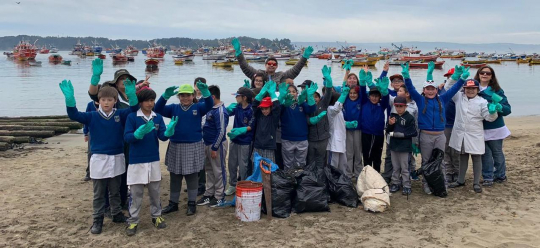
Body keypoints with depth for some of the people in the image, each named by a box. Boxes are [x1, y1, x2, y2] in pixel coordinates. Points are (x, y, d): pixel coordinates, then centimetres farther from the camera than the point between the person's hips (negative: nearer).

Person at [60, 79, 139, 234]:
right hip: (99, 159, -1)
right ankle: (97, 220, 17)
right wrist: (70, 98, -31)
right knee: (99, 193, 8)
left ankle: (117, 214, 32)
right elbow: (74, 115, -13)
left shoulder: (120, 115, -1)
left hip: (117, 159, 1)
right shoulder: (92, 117, -4)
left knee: (115, 191, 17)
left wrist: (131, 94, -32)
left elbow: (134, 108, -11)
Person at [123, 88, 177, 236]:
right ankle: (133, 221, 15)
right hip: (137, 161, -3)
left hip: (154, 160, 3)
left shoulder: (158, 117, 1)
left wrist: (169, 130, -28)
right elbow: (127, 137, -15)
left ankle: (156, 216, 29)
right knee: (135, 193, 4)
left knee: (155, 191, 15)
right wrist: (140, 132, -33)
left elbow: (163, 136, -5)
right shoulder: (132, 117, -9)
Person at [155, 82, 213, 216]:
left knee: (192, 177, 7)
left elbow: (209, 104, -19)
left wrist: (206, 93, -42)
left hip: (193, 147, -2)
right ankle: (173, 203, 24)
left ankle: (191, 204, 19)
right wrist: (166, 96, -29)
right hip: (175, 147, 2)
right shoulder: (174, 108, 3)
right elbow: (158, 109, -11)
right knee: (175, 178, 12)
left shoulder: (198, 108, -1)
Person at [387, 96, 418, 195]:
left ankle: (406, 186, 11)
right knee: (395, 167, 15)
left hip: (404, 147, -5)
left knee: (404, 168, 3)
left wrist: (402, 134, -19)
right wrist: (390, 124, -11)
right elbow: (388, 131, 8)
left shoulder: (410, 117, -10)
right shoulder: (393, 116, 4)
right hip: (394, 145, 5)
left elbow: (414, 133, -12)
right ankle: (395, 183, 26)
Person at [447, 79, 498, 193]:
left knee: (476, 158, 4)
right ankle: (460, 180, 28)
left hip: (475, 135, -3)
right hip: (460, 134, 3)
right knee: (462, 157, 16)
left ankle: (476, 183, 13)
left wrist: (492, 112, -30)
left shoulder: (482, 101, -4)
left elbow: (489, 117, -7)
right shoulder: (459, 97, 4)